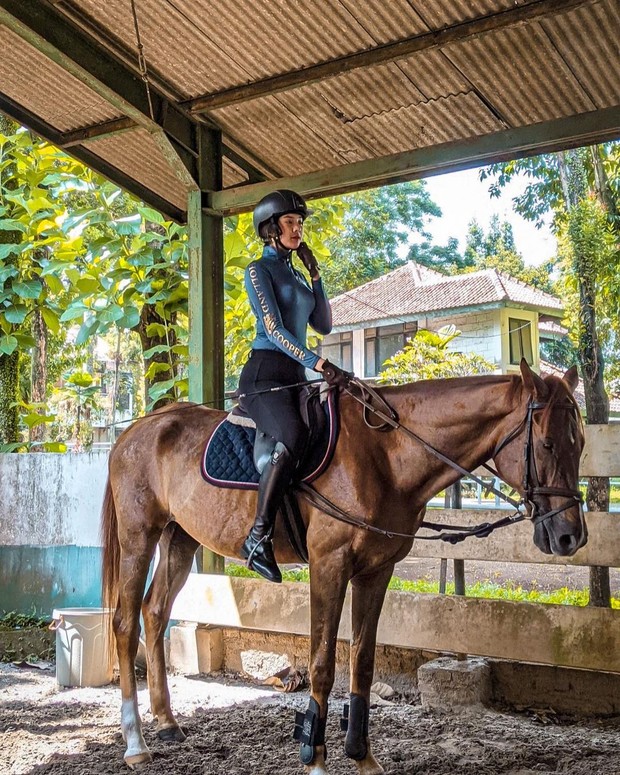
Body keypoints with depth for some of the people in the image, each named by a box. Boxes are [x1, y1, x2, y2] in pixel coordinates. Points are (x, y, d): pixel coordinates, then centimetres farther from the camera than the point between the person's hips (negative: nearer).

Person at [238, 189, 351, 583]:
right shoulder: (259, 270, 0)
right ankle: (259, 536, -29)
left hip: (296, 377, 9)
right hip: (265, 374, -8)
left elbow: (324, 326, 17)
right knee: (294, 438, -33)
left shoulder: (297, 274, 22)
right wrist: (320, 363, -23)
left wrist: (316, 274, 12)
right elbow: (273, 328, -13)